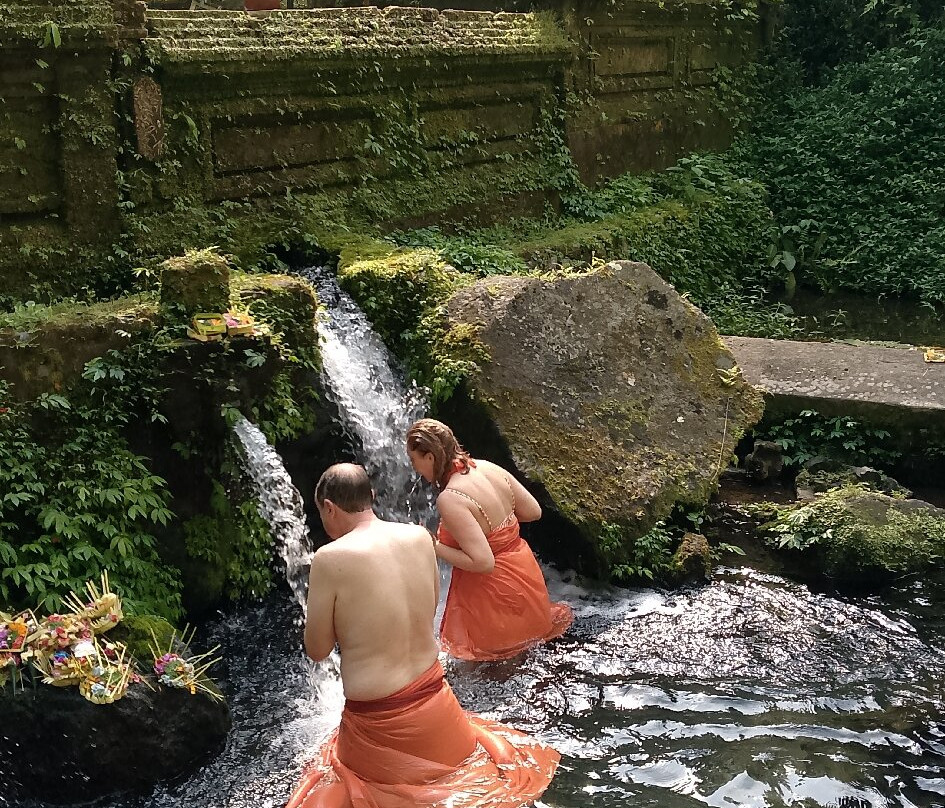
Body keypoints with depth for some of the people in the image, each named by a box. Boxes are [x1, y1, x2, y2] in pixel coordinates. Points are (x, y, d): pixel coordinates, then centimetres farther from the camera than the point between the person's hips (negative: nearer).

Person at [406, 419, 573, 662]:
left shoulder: (449, 500, -27)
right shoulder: (488, 467, -4)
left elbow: (482, 562, -29)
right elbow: (533, 511, 4)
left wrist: (434, 547, -18)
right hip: (524, 569, 8)